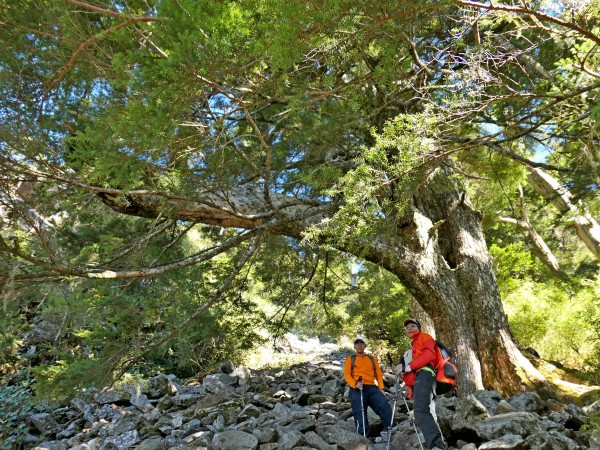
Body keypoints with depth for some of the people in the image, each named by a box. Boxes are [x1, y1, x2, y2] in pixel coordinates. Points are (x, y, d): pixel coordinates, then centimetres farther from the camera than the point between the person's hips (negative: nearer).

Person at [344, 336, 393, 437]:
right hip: (357, 389, -2)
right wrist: (355, 384, -15)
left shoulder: (372, 358, 25)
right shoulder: (350, 358, 17)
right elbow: (347, 374, 5)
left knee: (385, 406, -17)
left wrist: (381, 388, 1)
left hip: (372, 388, 2)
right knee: (360, 414, -11)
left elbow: (379, 374, 19)